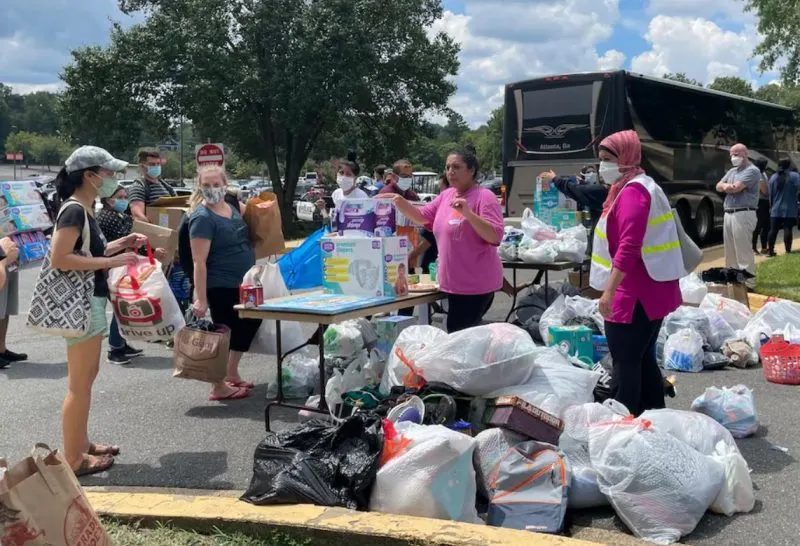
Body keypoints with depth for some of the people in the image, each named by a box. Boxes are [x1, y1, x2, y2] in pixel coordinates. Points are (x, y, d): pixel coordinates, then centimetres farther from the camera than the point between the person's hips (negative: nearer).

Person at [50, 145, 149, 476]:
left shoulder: (84, 210, 13)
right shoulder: (74, 211, -17)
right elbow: (59, 258, -25)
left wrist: (121, 244, 8)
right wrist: (111, 261, -23)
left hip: (91, 301, 11)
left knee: (87, 377, 18)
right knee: (79, 384, -4)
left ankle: (81, 444, 30)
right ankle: (73, 458, 5)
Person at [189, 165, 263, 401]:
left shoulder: (232, 207, 6)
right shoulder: (202, 217, -18)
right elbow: (199, 262, -22)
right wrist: (200, 299, -25)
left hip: (242, 284, 9)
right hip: (221, 287, -9)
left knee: (250, 323, 21)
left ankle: (231, 375, 36)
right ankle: (219, 387, 16)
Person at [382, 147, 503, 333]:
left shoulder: (485, 197, -13)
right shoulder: (446, 195, 11)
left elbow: (495, 236, -21)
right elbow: (421, 217, 14)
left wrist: (468, 213, -32)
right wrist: (400, 202, -3)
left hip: (476, 284, -8)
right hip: (455, 282, 8)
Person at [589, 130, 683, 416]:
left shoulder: (632, 192, -16)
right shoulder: (642, 187, 17)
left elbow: (628, 248, -26)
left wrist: (609, 291, -28)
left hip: (636, 294, -11)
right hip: (652, 289, 11)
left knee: (625, 363, -5)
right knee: (643, 359, 17)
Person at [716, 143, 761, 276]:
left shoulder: (752, 170, -6)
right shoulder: (732, 171, 21)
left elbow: (736, 188, -17)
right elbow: (718, 186, 11)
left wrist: (725, 186, 3)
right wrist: (726, 186, -11)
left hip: (743, 214, -8)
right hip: (729, 214, 8)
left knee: (743, 250, -8)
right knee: (730, 250, 12)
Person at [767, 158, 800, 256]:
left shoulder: (773, 177, 8)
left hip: (775, 210, 4)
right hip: (789, 210, -4)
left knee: (773, 230, 6)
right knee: (787, 230, -3)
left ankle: (771, 250, 7)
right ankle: (788, 251, -2)